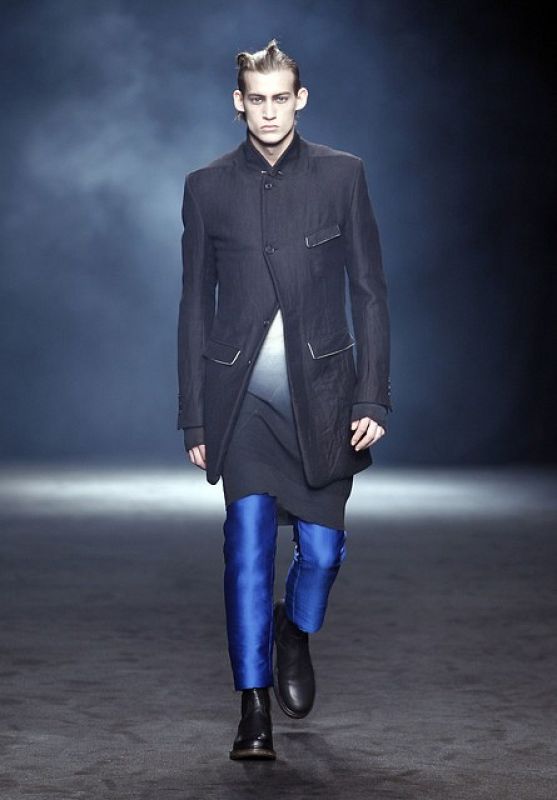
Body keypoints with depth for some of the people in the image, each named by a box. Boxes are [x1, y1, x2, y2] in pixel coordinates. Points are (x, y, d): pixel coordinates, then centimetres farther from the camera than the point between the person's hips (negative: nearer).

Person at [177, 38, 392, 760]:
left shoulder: (341, 175, 3)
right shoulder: (207, 187, 4)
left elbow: (369, 292, 4)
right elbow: (195, 305, 7)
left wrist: (373, 398, -3)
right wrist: (193, 418, 5)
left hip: (321, 395, 0)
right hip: (243, 399, 0)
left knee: (321, 548, 4)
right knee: (248, 549, -6)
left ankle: (295, 632, 37)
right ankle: (254, 708, 4)